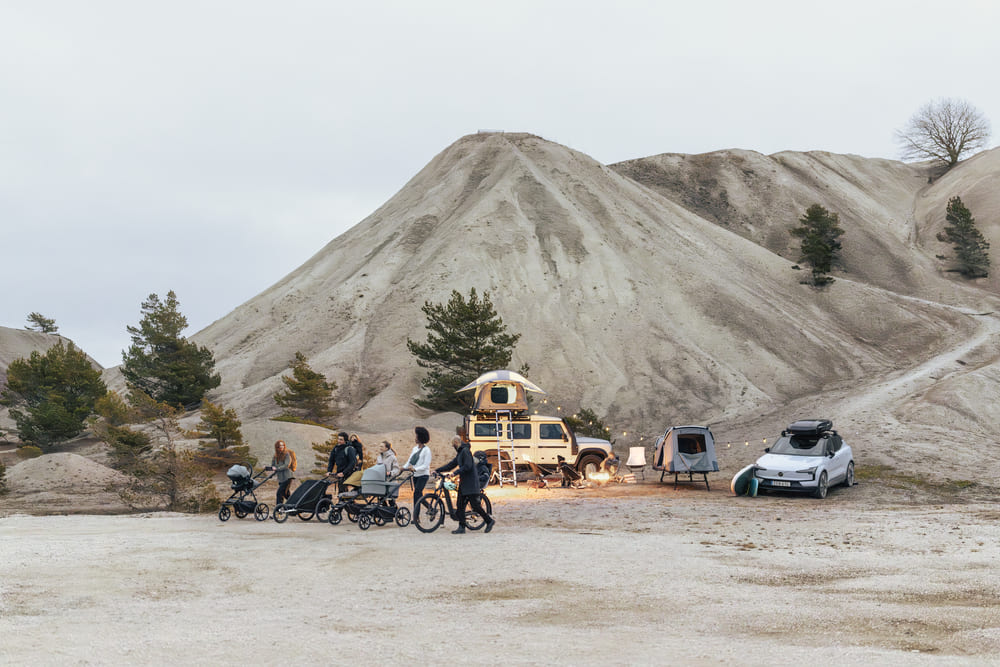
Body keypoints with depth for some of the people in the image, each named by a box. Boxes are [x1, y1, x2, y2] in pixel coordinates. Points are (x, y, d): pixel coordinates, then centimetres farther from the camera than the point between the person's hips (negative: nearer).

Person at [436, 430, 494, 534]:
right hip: (463, 483, 10)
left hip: (471, 483, -10)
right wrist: (437, 470, 18)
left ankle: (489, 521, 5)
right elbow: (451, 464, 23)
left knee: (475, 504, -8)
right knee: (460, 505, 5)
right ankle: (461, 527, 6)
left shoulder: (465, 451, -12)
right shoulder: (460, 453, 18)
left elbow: (468, 466, -22)